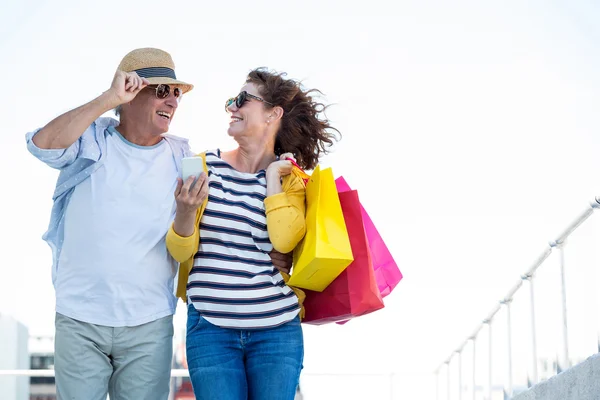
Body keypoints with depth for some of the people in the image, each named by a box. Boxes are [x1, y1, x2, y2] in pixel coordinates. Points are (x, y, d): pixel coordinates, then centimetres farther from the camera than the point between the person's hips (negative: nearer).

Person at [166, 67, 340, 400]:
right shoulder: (205, 165, 4)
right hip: (211, 328, 0)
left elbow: (284, 241, -15)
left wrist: (272, 176, -7)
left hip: (277, 331, 0)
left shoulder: (291, 178, 4)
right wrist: (185, 211, -19)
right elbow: (180, 252, 1)